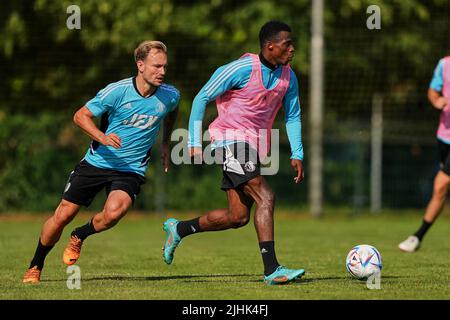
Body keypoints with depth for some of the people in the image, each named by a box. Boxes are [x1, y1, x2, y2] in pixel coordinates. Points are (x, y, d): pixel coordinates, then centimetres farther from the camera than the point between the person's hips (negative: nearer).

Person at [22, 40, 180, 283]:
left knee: (114, 212, -28)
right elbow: (81, 115, -9)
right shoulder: (117, 91, -16)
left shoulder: (170, 96, -6)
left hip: (131, 170, 1)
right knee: (63, 215, -1)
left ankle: (79, 236, 6)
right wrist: (102, 137, -25)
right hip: (97, 161, -1)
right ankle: (35, 267, 23)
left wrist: (165, 145, 20)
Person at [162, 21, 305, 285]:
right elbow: (202, 98, -8)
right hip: (232, 141, -8)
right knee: (266, 197, -22)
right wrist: (195, 142, -10)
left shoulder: (288, 77, 4)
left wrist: (297, 155, 3)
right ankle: (272, 269, -23)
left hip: (255, 147, 8)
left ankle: (179, 229, 26)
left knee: (238, 217, 6)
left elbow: (292, 116, 15)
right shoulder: (242, 69, -16)